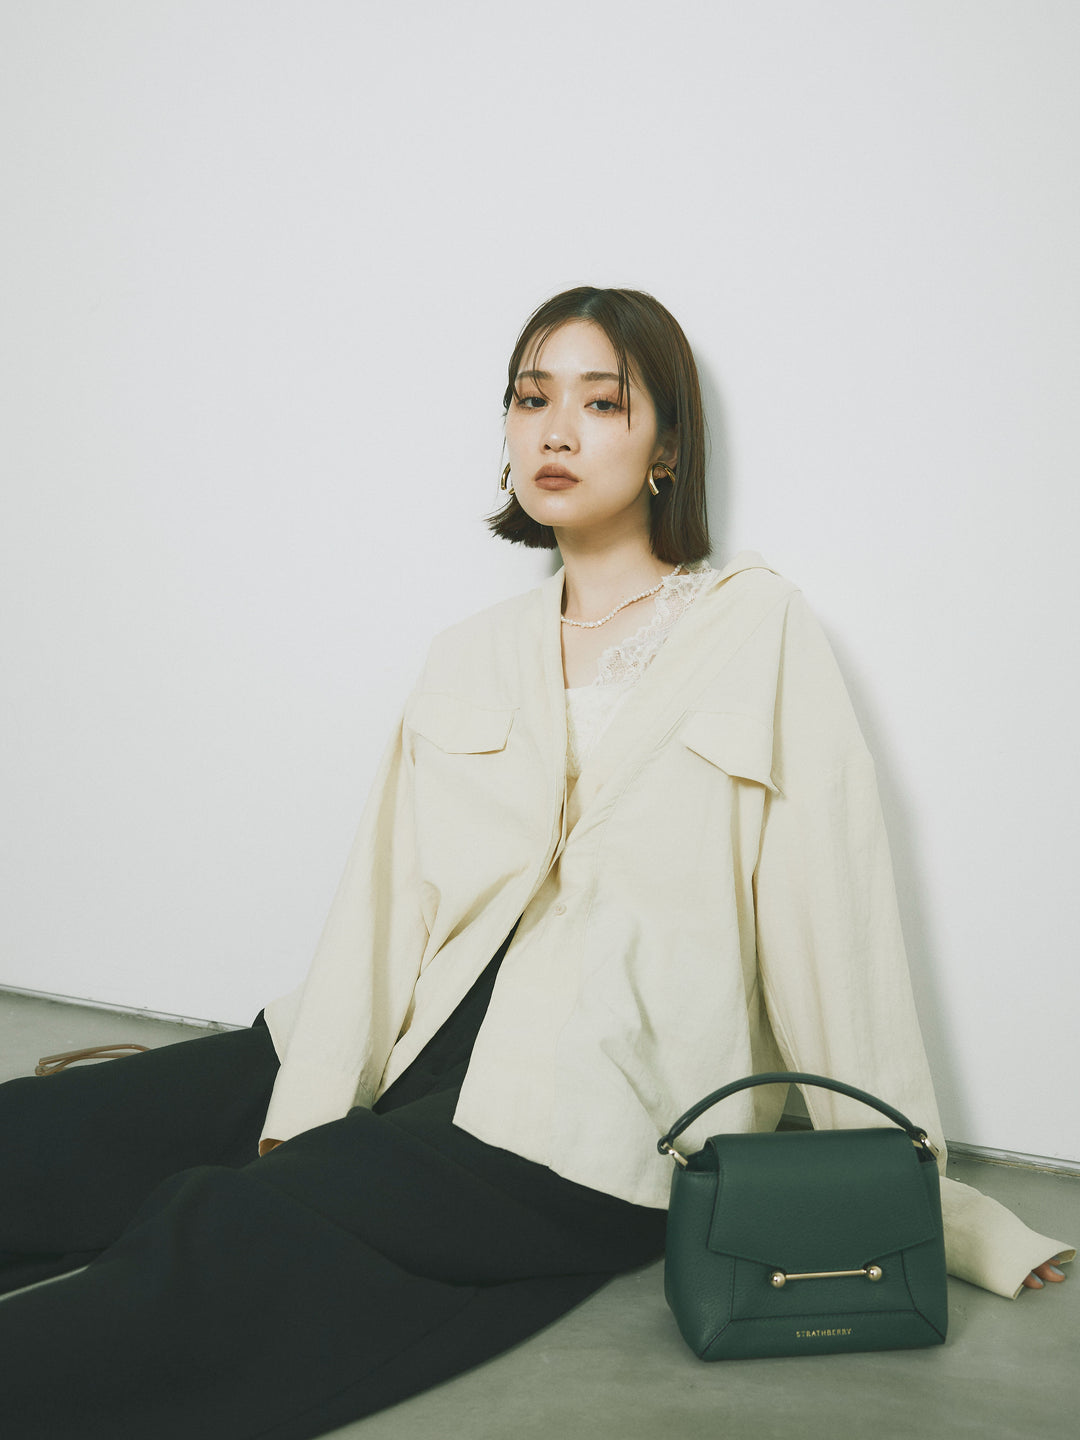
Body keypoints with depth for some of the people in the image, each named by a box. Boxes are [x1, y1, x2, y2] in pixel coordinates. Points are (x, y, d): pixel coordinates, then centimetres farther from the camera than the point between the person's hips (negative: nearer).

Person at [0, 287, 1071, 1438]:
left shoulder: (759, 630, 2)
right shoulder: (468, 658, 16)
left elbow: (834, 915, -2)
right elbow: (387, 895, 5)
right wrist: (307, 1111, -8)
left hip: (608, 1100, -5)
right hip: (435, 1043, 5)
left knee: (229, 1236, -27)